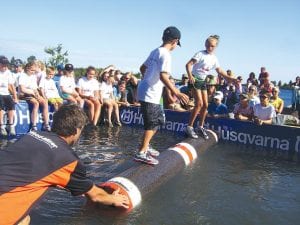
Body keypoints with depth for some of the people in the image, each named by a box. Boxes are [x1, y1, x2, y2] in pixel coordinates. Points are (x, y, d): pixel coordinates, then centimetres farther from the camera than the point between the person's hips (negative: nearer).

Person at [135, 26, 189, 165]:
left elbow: (142, 68, 22)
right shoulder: (165, 55, -14)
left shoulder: (155, 51, 12)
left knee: (158, 120, 18)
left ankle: (145, 146, 27)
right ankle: (141, 153, 1)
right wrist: (176, 92, -29)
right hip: (150, 94, -10)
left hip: (145, 90, 10)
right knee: (152, 124, -4)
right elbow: (163, 76, -26)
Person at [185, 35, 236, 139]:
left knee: (205, 105, 7)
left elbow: (219, 71, 15)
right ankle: (189, 127, -8)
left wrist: (230, 78, 5)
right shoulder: (200, 54, -12)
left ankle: (201, 126, 22)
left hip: (203, 81, 7)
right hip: (195, 80, -7)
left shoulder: (214, 58, 7)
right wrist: (190, 76, -35)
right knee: (199, 104, -16)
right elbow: (188, 64, -20)